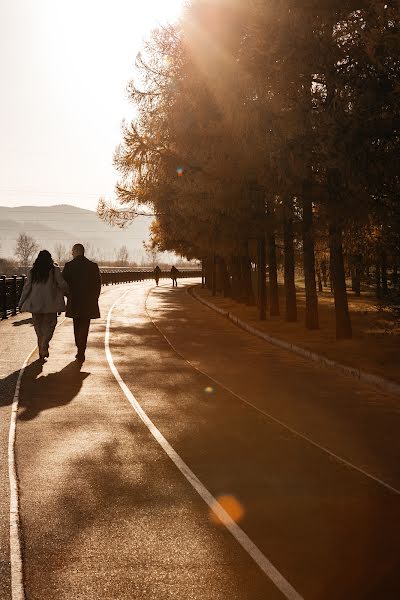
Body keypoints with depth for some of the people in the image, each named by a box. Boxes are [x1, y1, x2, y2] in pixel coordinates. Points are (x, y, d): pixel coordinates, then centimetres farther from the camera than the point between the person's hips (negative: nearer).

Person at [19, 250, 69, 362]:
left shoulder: (32, 272, 4)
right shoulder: (54, 270, -3)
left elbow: (26, 288, 4)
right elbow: (62, 284, -8)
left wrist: (21, 304, 9)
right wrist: (68, 293, 12)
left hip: (35, 303, 3)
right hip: (50, 304, -3)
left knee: (39, 327, 12)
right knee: (50, 324, 8)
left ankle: (42, 352, 17)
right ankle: (44, 346, -14)